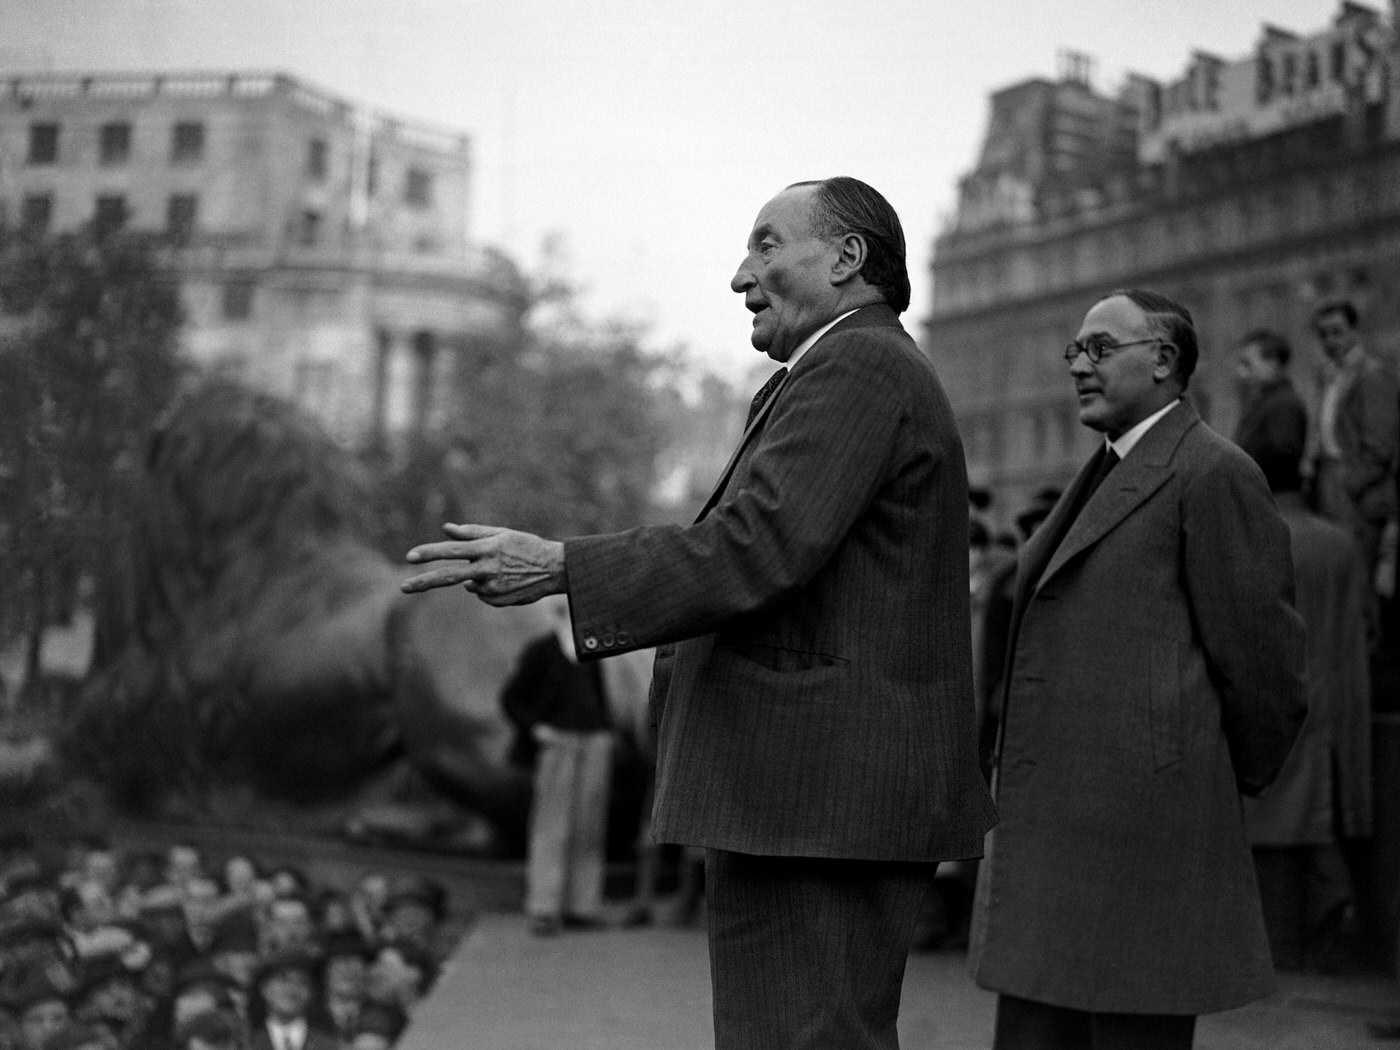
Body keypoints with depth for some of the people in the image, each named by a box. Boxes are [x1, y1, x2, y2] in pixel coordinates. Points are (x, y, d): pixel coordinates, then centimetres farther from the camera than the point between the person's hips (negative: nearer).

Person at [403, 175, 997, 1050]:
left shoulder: (858, 367, -10)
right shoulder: (870, 369, 24)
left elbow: (757, 546, -21)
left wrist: (559, 567, -21)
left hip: (813, 799, -11)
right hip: (820, 799, 11)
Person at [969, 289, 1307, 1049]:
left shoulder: (1211, 473, -8)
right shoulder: (1106, 479, 21)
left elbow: (1259, 649, -9)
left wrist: (1245, 780, 2)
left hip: (1142, 823, -9)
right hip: (1051, 826, 9)